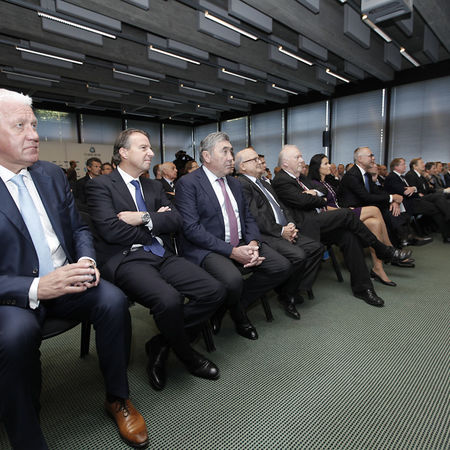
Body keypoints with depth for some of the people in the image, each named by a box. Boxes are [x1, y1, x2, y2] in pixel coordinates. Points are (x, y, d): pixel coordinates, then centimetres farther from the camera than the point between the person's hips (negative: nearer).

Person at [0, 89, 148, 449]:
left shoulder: (52, 174, 8)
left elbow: (79, 229, 12)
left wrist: (86, 261, -9)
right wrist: (36, 288, -27)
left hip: (67, 281, 4)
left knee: (114, 300, -23)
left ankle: (118, 399, 1)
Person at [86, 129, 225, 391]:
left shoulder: (155, 187, 21)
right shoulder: (101, 186, 3)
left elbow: (176, 220, 8)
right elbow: (110, 229, -12)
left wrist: (144, 218, -9)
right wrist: (155, 227, -1)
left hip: (163, 256, 6)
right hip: (127, 260, -6)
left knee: (215, 291, -13)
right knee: (169, 300, -34)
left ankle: (162, 344, 5)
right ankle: (187, 355, 0)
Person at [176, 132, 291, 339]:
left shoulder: (235, 183, 18)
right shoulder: (188, 183, -6)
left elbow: (248, 218, 16)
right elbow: (191, 228, -16)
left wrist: (253, 243, -8)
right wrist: (232, 251, -20)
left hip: (241, 245, 8)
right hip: (208, 249, -7)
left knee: (282, 266, -11)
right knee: (232, 281, -35)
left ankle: (225, 307, 3)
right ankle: (239, 315, 5)